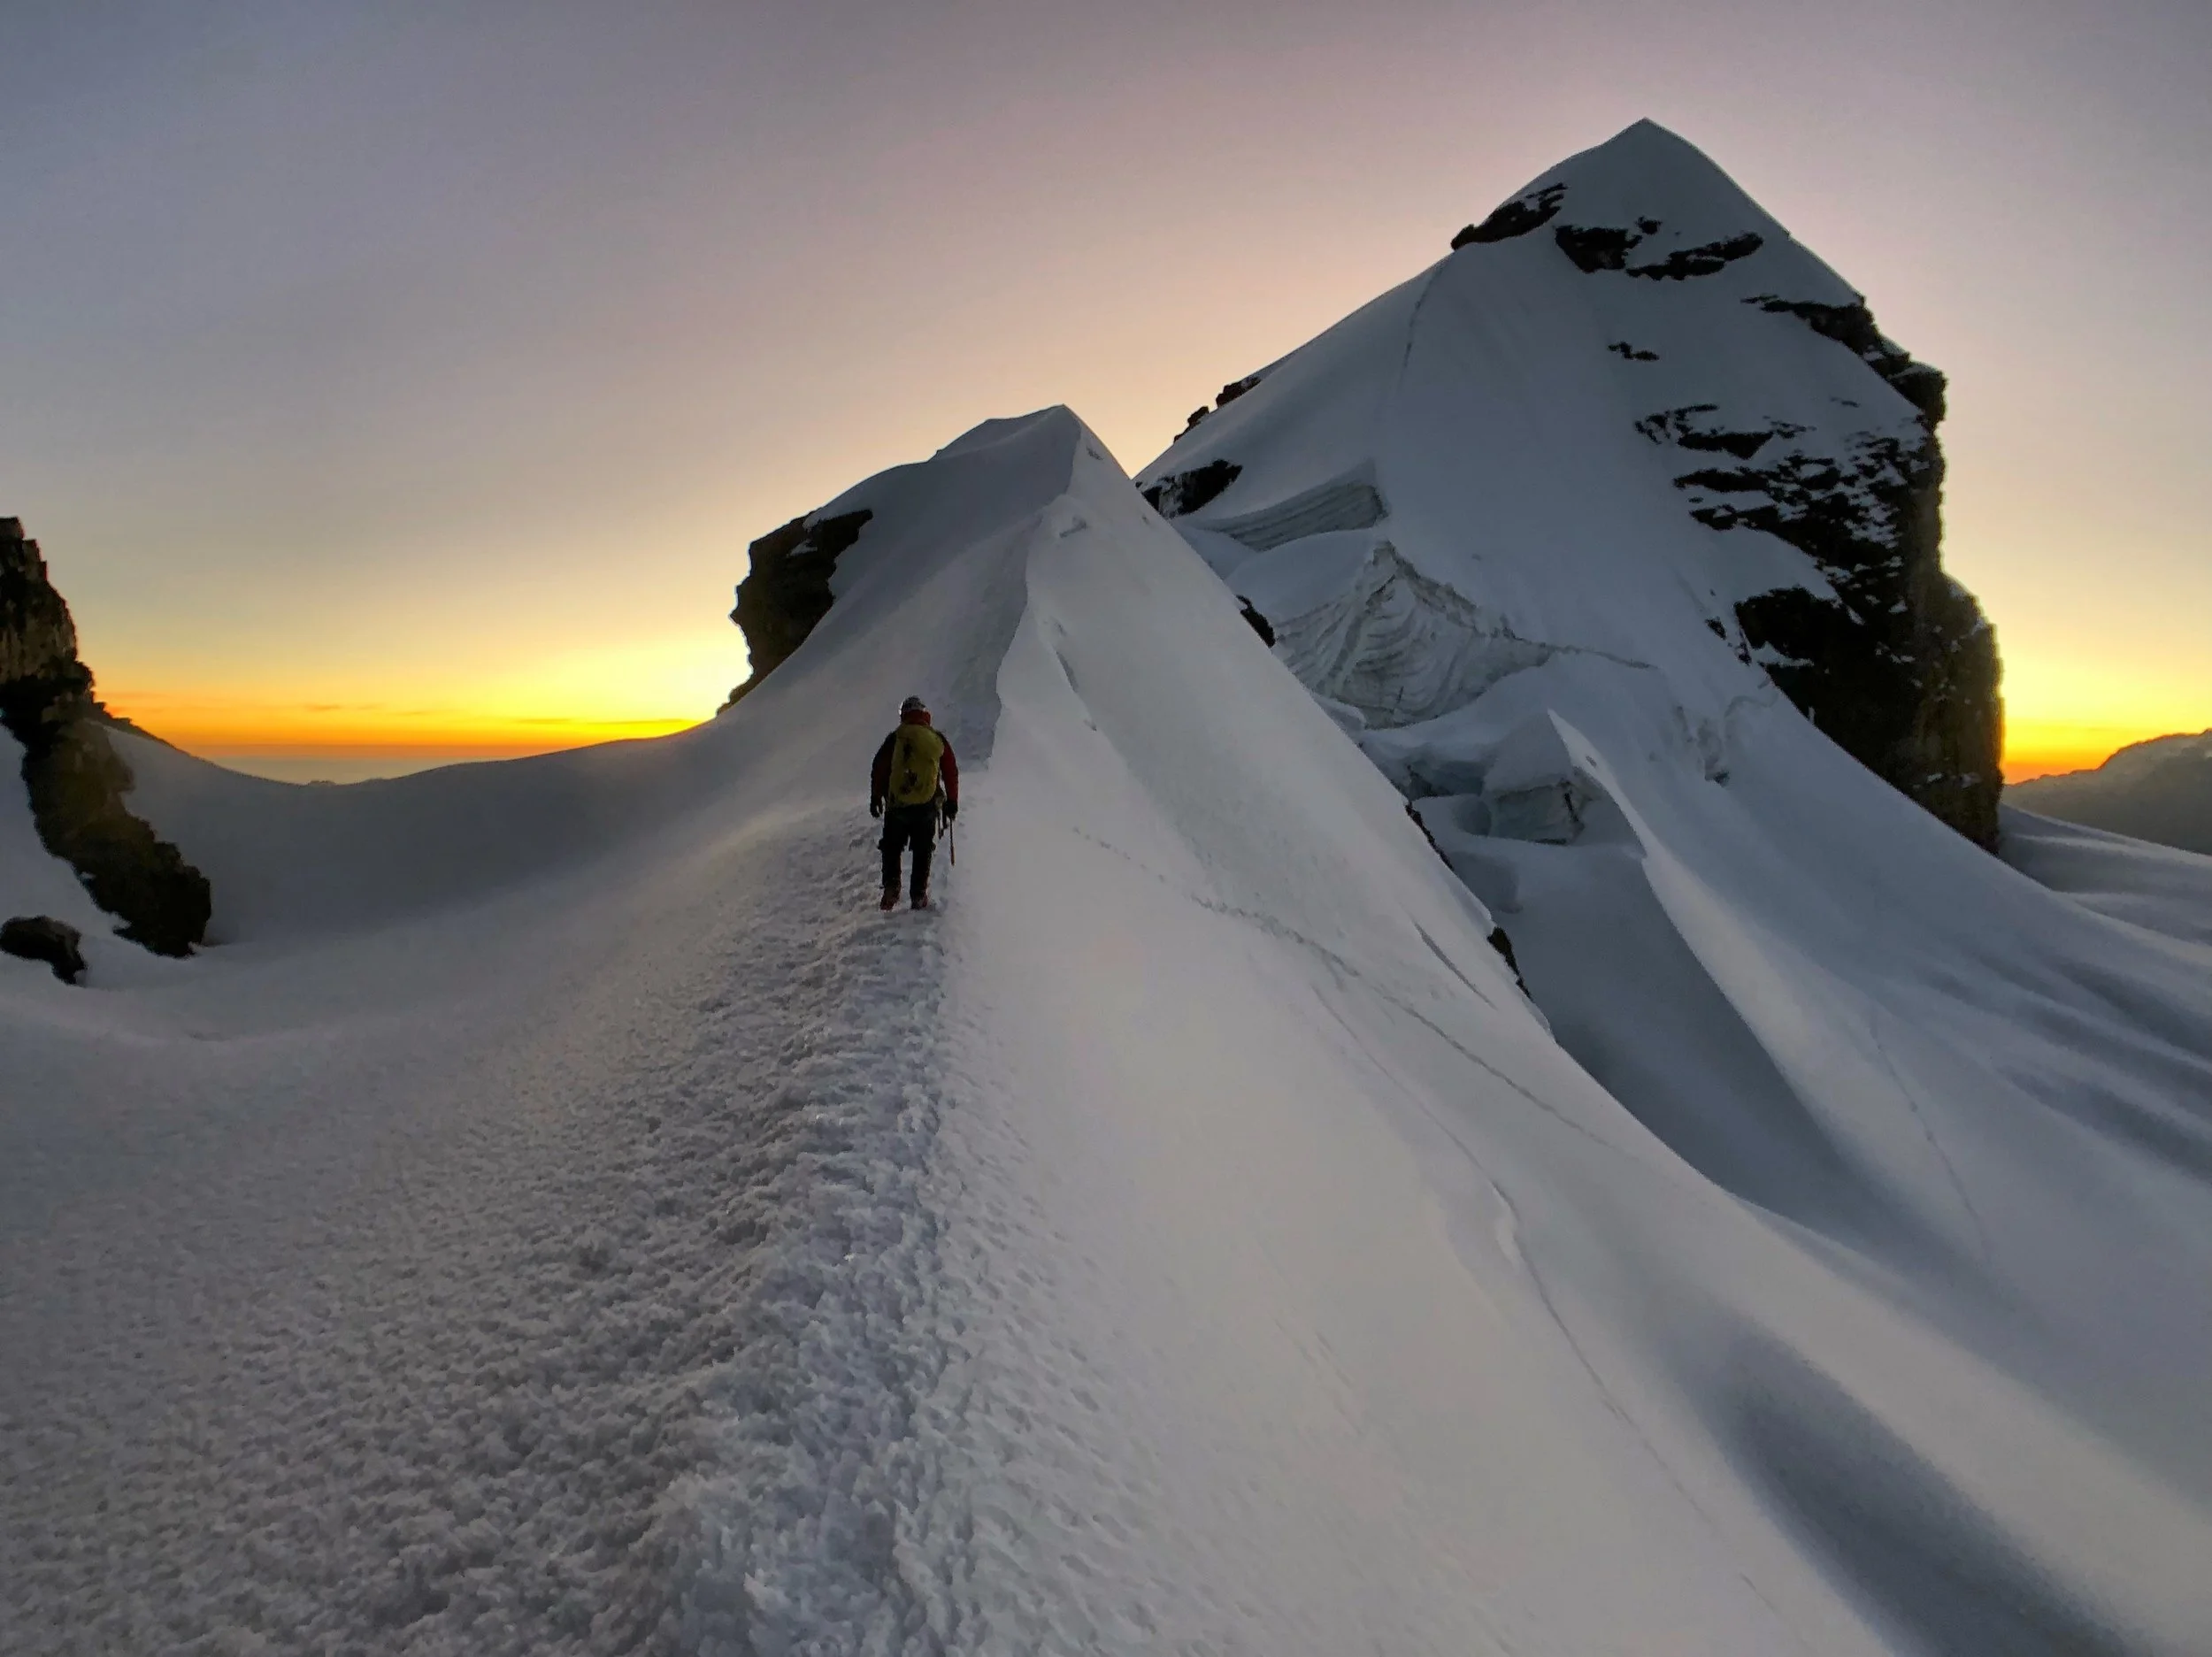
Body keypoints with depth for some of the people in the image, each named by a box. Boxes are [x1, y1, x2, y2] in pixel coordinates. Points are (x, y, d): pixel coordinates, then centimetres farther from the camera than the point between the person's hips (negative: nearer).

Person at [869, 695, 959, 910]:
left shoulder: (896, 738, -1)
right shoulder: (938, 739, 4)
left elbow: (878, 768, 0)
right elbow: (952, 772, 7)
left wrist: (875, 797, 10)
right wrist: (952, 802, 16)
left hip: (897, 805, -1)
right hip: (927, 806, 1)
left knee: (892, 848, 14)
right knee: (922, 852, 11)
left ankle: (891, 888, 0)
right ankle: (919, 895, 8)